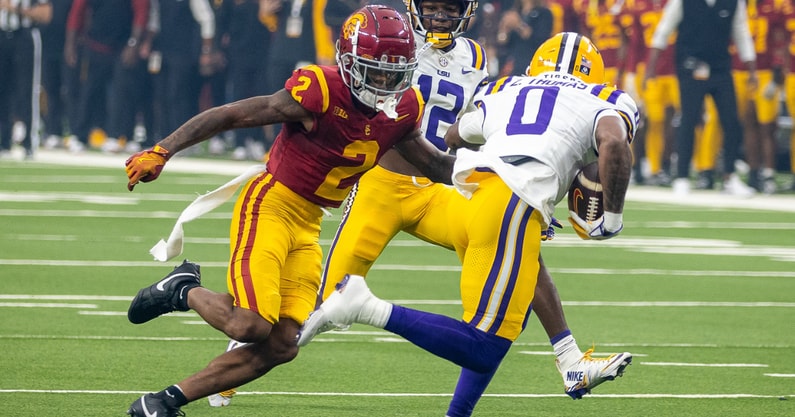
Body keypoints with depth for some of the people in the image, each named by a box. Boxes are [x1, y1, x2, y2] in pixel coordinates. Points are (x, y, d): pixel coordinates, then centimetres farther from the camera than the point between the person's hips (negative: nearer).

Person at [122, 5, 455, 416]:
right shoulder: (319, 92, -21)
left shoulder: (402, 109, -1)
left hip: (307, 226, 7)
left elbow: (431, 162, 19)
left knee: (280, 346, -1)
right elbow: (230, 116, -16)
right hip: (270, 205, -7)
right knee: (250, 327, -22)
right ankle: (182, 291, 9)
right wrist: (161, 152, -18)